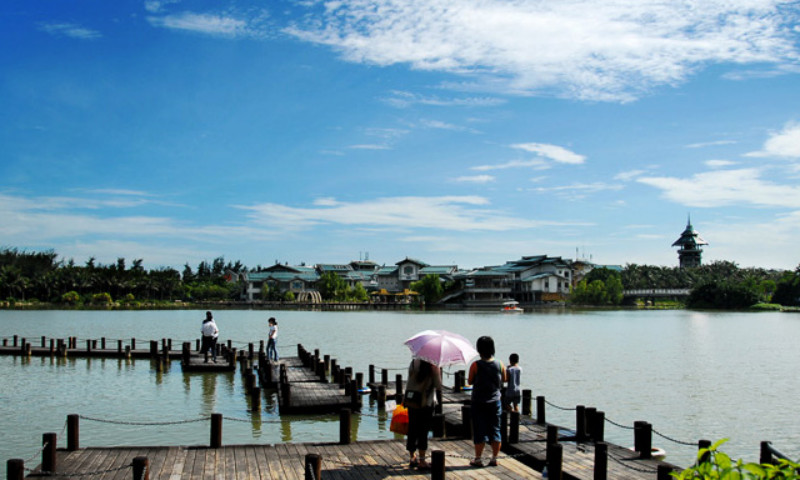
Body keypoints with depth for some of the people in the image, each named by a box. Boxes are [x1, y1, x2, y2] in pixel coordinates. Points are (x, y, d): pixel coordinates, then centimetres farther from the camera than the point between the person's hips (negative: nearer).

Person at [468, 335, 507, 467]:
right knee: (495, 430, 10)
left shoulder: (475, 365, -14)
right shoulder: (500, 364, -5)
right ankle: (494, 459, 15)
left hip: (479, 403, -3)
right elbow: (504, 379, 10)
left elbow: (470, 381, -4)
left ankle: (478, 459, 10)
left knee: (479, 432, 4)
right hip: (495, 402, 3)